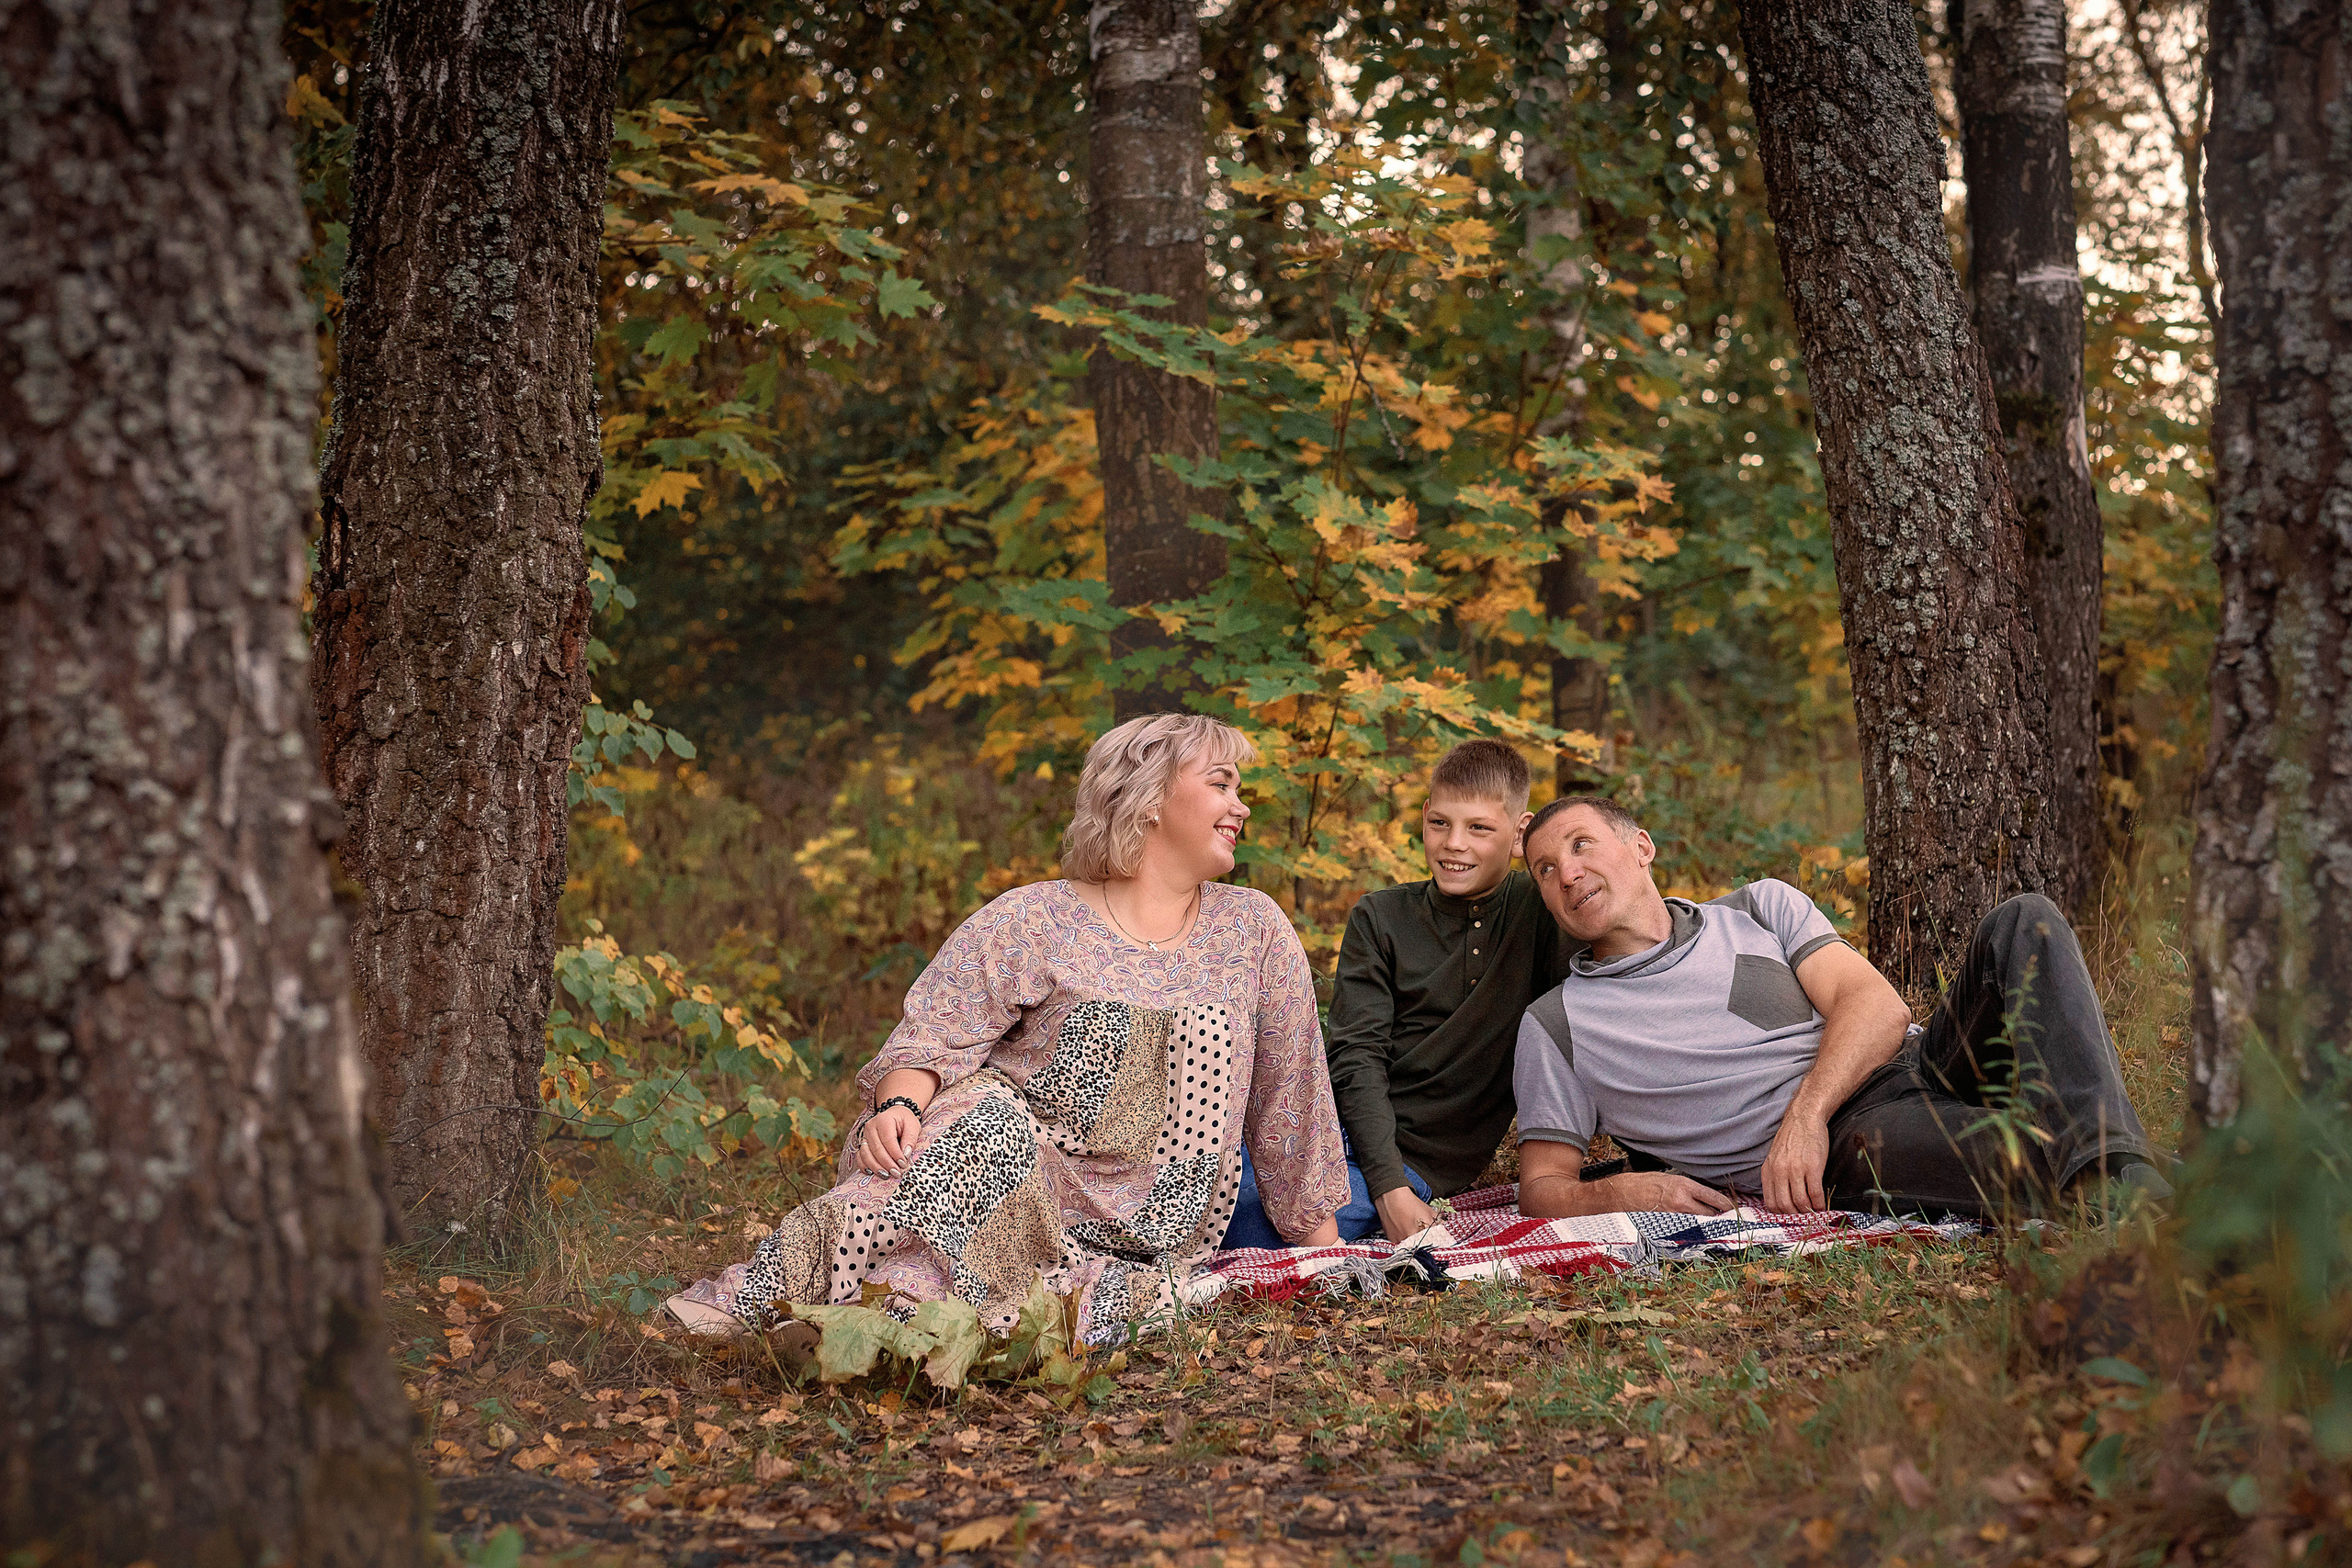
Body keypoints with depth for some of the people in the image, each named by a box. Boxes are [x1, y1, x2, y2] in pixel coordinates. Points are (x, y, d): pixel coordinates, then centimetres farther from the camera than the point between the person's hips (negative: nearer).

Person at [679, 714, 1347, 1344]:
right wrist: (899, 1104, -27)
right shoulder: (1032, 921, 3)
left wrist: (1323, 1241, 15)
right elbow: (935, 1037, -5)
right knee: (984, 1123, -36)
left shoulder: (1255, 929, 11)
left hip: (1152, 1224, 2)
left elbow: (1289, 1092, 15)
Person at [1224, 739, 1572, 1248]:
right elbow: (1358, 1057, -2)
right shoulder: (1379, 919, 7)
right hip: (1342, 1123, 2)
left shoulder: (1543, 913, 5)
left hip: (1419, 1159, -2)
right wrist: (1389, 1187, -18)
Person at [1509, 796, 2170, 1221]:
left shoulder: (1760, 907, 21)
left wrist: (1804, 1115, -14)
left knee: (2024, 923, -23)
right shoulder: (1554, 1027, 15)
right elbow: (1542, 1186, 11)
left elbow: (1877, 1006, 6)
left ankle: (2114, 1171, -45)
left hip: (1926, 1063, 4)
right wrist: (1623, 1192, -14)